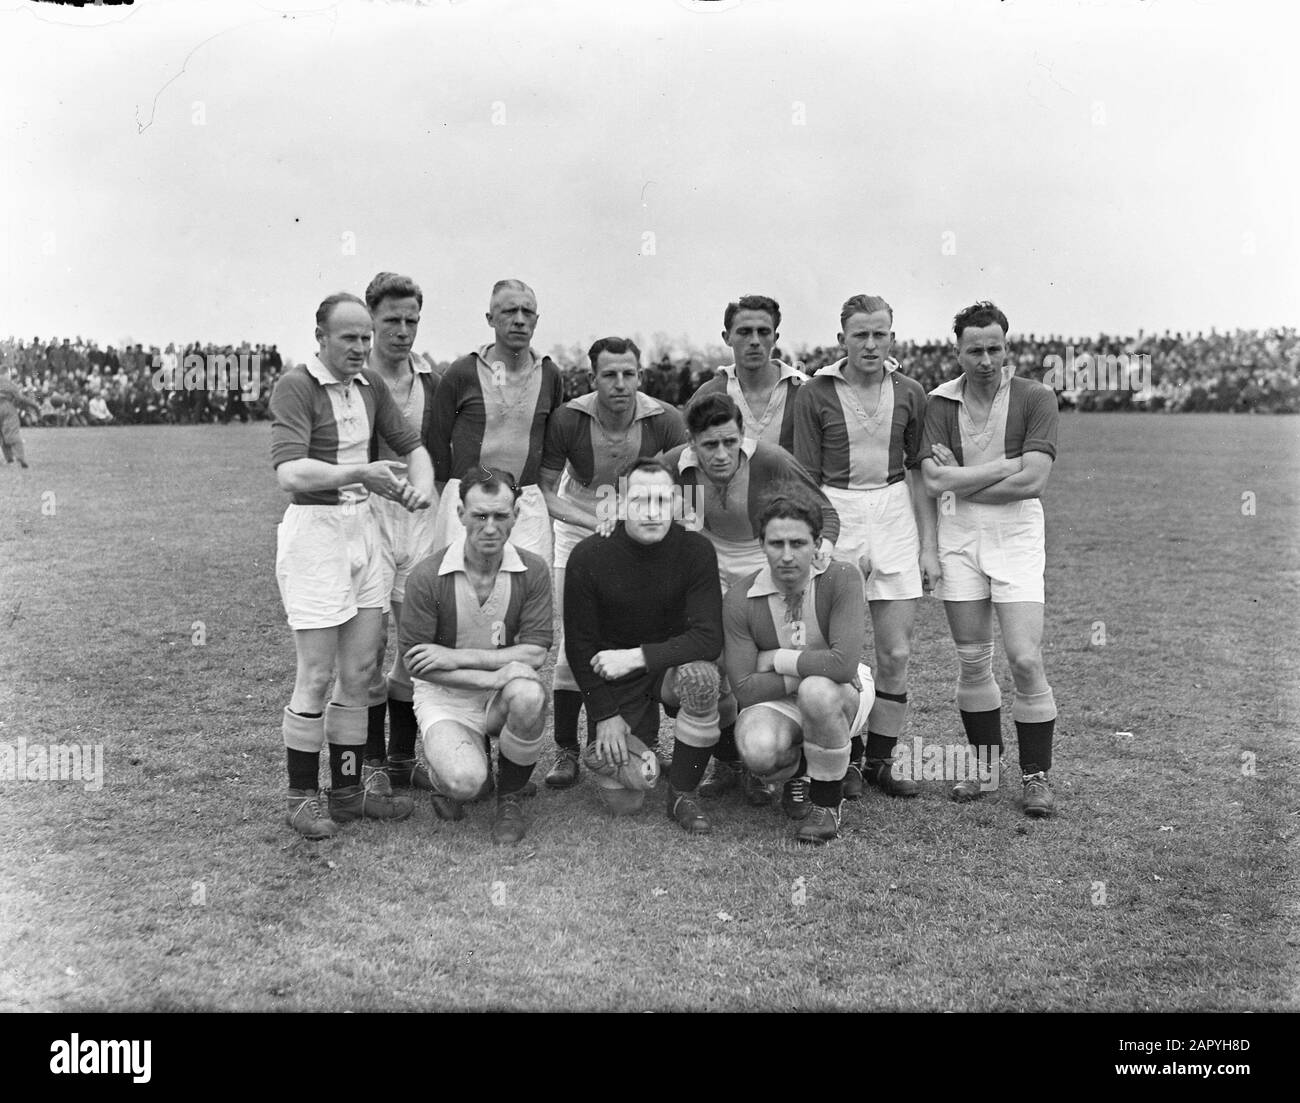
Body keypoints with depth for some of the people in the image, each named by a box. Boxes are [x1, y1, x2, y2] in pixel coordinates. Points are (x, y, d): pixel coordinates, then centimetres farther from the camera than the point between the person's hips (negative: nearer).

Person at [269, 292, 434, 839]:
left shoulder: (370, 385, 9)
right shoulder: (295, 387, -11)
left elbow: (410, 444, 14)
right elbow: (289, 472, -23)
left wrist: (422, 482, -8)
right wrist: (359, 473, -34)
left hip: (361, 526, 7)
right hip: (314, 528, -7)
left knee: (360, 670, 10)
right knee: (316, 676, -2)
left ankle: (349, 789, 22)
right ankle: (301, 796, 13)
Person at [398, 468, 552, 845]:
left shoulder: (532, 571, -8)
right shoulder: (426, 577, -14)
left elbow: (535, 653, -11)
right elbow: (417, 664, -13)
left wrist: (458, 657, -19)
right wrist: (494, 676, -23)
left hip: (505, 690, 2)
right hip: (446, 697, -2)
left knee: (529, 696, -34)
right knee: (465, 782, -28)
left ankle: (510, 797, -6)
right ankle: (446, 773, 15)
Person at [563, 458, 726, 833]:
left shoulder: (696, 550, -16)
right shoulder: (588, 557, -15)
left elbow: (709, 639, -20)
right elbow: (579, 645, -6)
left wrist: (637, 657, -26)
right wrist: (605, 715, -10)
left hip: (674, 664, 0)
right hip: (616, 683, 0)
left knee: (701, 676, -35)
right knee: (623, 800, -9)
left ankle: (682, 795, -12)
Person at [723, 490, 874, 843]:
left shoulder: (841, 579, -21)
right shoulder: (740, 600, -15)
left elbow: (844, 664, -32)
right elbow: (744, 688, -17)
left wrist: (777, 659, -19)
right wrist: (813, 668, -23)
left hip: (842, 694, -1)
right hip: (775, 701, 1)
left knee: (817, 690, -37)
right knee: (758, 751, -32)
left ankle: (828, 800, -10)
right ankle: (797, 771, 10)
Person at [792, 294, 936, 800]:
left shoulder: (910, 393, 5)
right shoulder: (815, 394, -3)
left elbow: (920, 472, 9)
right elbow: (805, 478, 0)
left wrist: (928, 545, 6)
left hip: (895, 518, 2)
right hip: (834, 517, -2)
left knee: (896, 654, 2)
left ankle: (880, 760, 18)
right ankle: (848, 758, 18)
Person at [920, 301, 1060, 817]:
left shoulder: (1036, 398, -3)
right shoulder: (940, 402, 2)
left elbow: (1033, 481, -13)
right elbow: (934, 481, -9)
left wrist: (960, 482, -8)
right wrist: (1003, 467, -10)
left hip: (1016, 532, -2)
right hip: (958, 537, 2)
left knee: (1025, 659, -7)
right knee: (972, 661, 7)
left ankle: (1036, 774, 10)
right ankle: (983, 764, 24)